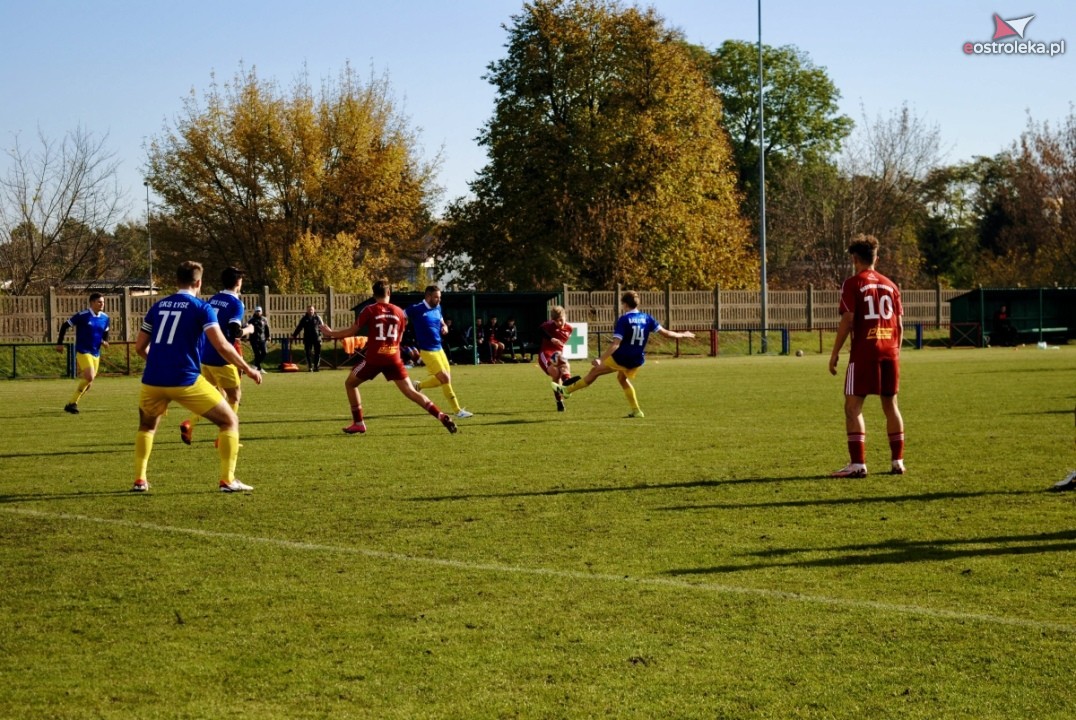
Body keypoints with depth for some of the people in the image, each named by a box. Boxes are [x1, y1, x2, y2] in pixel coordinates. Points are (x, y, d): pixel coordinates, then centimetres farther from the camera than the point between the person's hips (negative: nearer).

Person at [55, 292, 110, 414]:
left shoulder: (105, 318, 5)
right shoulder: (82, 315, -13)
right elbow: (65, 326, -4)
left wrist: (105, 341, 0)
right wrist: (59, 343, -4)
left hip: (96, 353, 7)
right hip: (83, 352, -7)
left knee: (88, 383, 9)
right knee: (89, 377, -22)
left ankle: (72, 404, 25)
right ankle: (72, 403, -8)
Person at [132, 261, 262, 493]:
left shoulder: (158, 306, 14)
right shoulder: (201, 308, 0)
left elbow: (140, 346, 17)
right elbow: (221, 346, -10)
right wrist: (248, 370, 1)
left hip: (153, 381, 5)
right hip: (186, 381, -5)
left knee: (147, 426, 32)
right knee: (230, 421, 9)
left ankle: (139, 480, 21)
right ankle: (227, 480, 1)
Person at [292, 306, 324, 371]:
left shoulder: (317, 318, 4)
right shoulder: (304, 319, 6)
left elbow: (322, 327, 6)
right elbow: (299, 328, 9)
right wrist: (294, 335, 5)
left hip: (317, 338, -1)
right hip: (307, 338, 1)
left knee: (317, 353, 0)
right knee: (308, 353, 0)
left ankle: (316, 366, 10)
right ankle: (310, 367, 6)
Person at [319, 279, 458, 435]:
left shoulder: (369, 310, -2)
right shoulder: (399, 312, 9)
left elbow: (352, 331, 2)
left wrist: (331, 333, 16)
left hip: (374, 358, -3)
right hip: (393, 358, 3)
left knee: (350, 383, 18)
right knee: (410, 392, 4)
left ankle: (358, 423, 15)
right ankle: (442, 416, -10)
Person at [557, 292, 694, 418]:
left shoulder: (623, 320, -14)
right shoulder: (647, 318, 1)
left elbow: (616, 344, -23)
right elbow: (665, 333, 3)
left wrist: (601, 359, -25)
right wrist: (682, 335, 20)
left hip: (621, 358, -6)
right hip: (637, 361, 6)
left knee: (595, 371, 12)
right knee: (622, 378, 32)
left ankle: (568, 390, 22)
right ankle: (635, 410, 29)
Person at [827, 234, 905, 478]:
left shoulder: (853, 284, -4)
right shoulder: (890, 285, 11)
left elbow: (847, 321, -10)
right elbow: (899, 323, 10)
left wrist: (835, 353, -5)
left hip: (864, 352, -5)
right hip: (890, 351, 5)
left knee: (853, 406, -3)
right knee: (890, 405, 14)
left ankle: (858, 463, -12)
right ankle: (897, 461, 15)